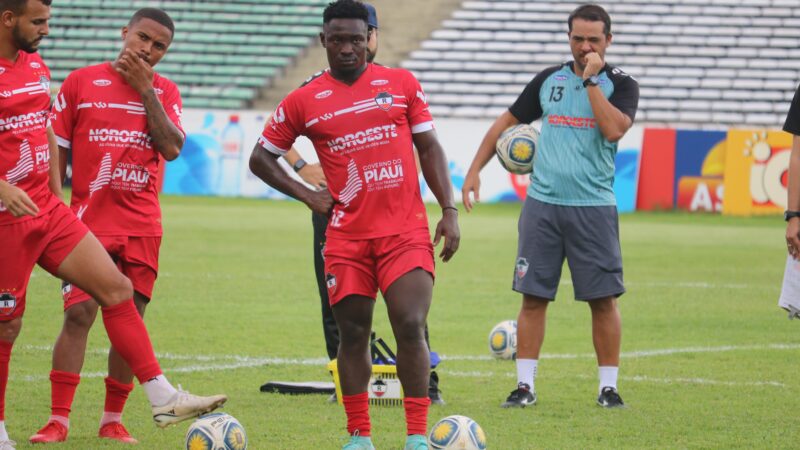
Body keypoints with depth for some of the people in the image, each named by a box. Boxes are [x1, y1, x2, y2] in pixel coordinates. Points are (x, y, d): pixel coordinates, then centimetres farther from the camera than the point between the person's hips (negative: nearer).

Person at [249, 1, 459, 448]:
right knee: (353, 335, 5)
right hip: (347, 237, 1)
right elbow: (261, 158, 13)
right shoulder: (303, 101, 5)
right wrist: (307, 194, 2)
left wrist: (450, 211, 1)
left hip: (406, 231, -1)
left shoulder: (402, 84, 5)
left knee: (411, 328, -11)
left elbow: (429, 147, 9)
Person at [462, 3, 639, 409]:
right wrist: (474, 170, 11)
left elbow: (613, 129, -17)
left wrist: (591, 80, -13)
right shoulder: (548, 80, 11)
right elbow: (506, 122, 18)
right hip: (542, 204, 2)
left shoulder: (620, 85, 1)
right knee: (533, 296, 1)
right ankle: (525, 386, 5)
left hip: (593, 207, -2)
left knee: (603, 299, -2)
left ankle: (608, 387, 6)